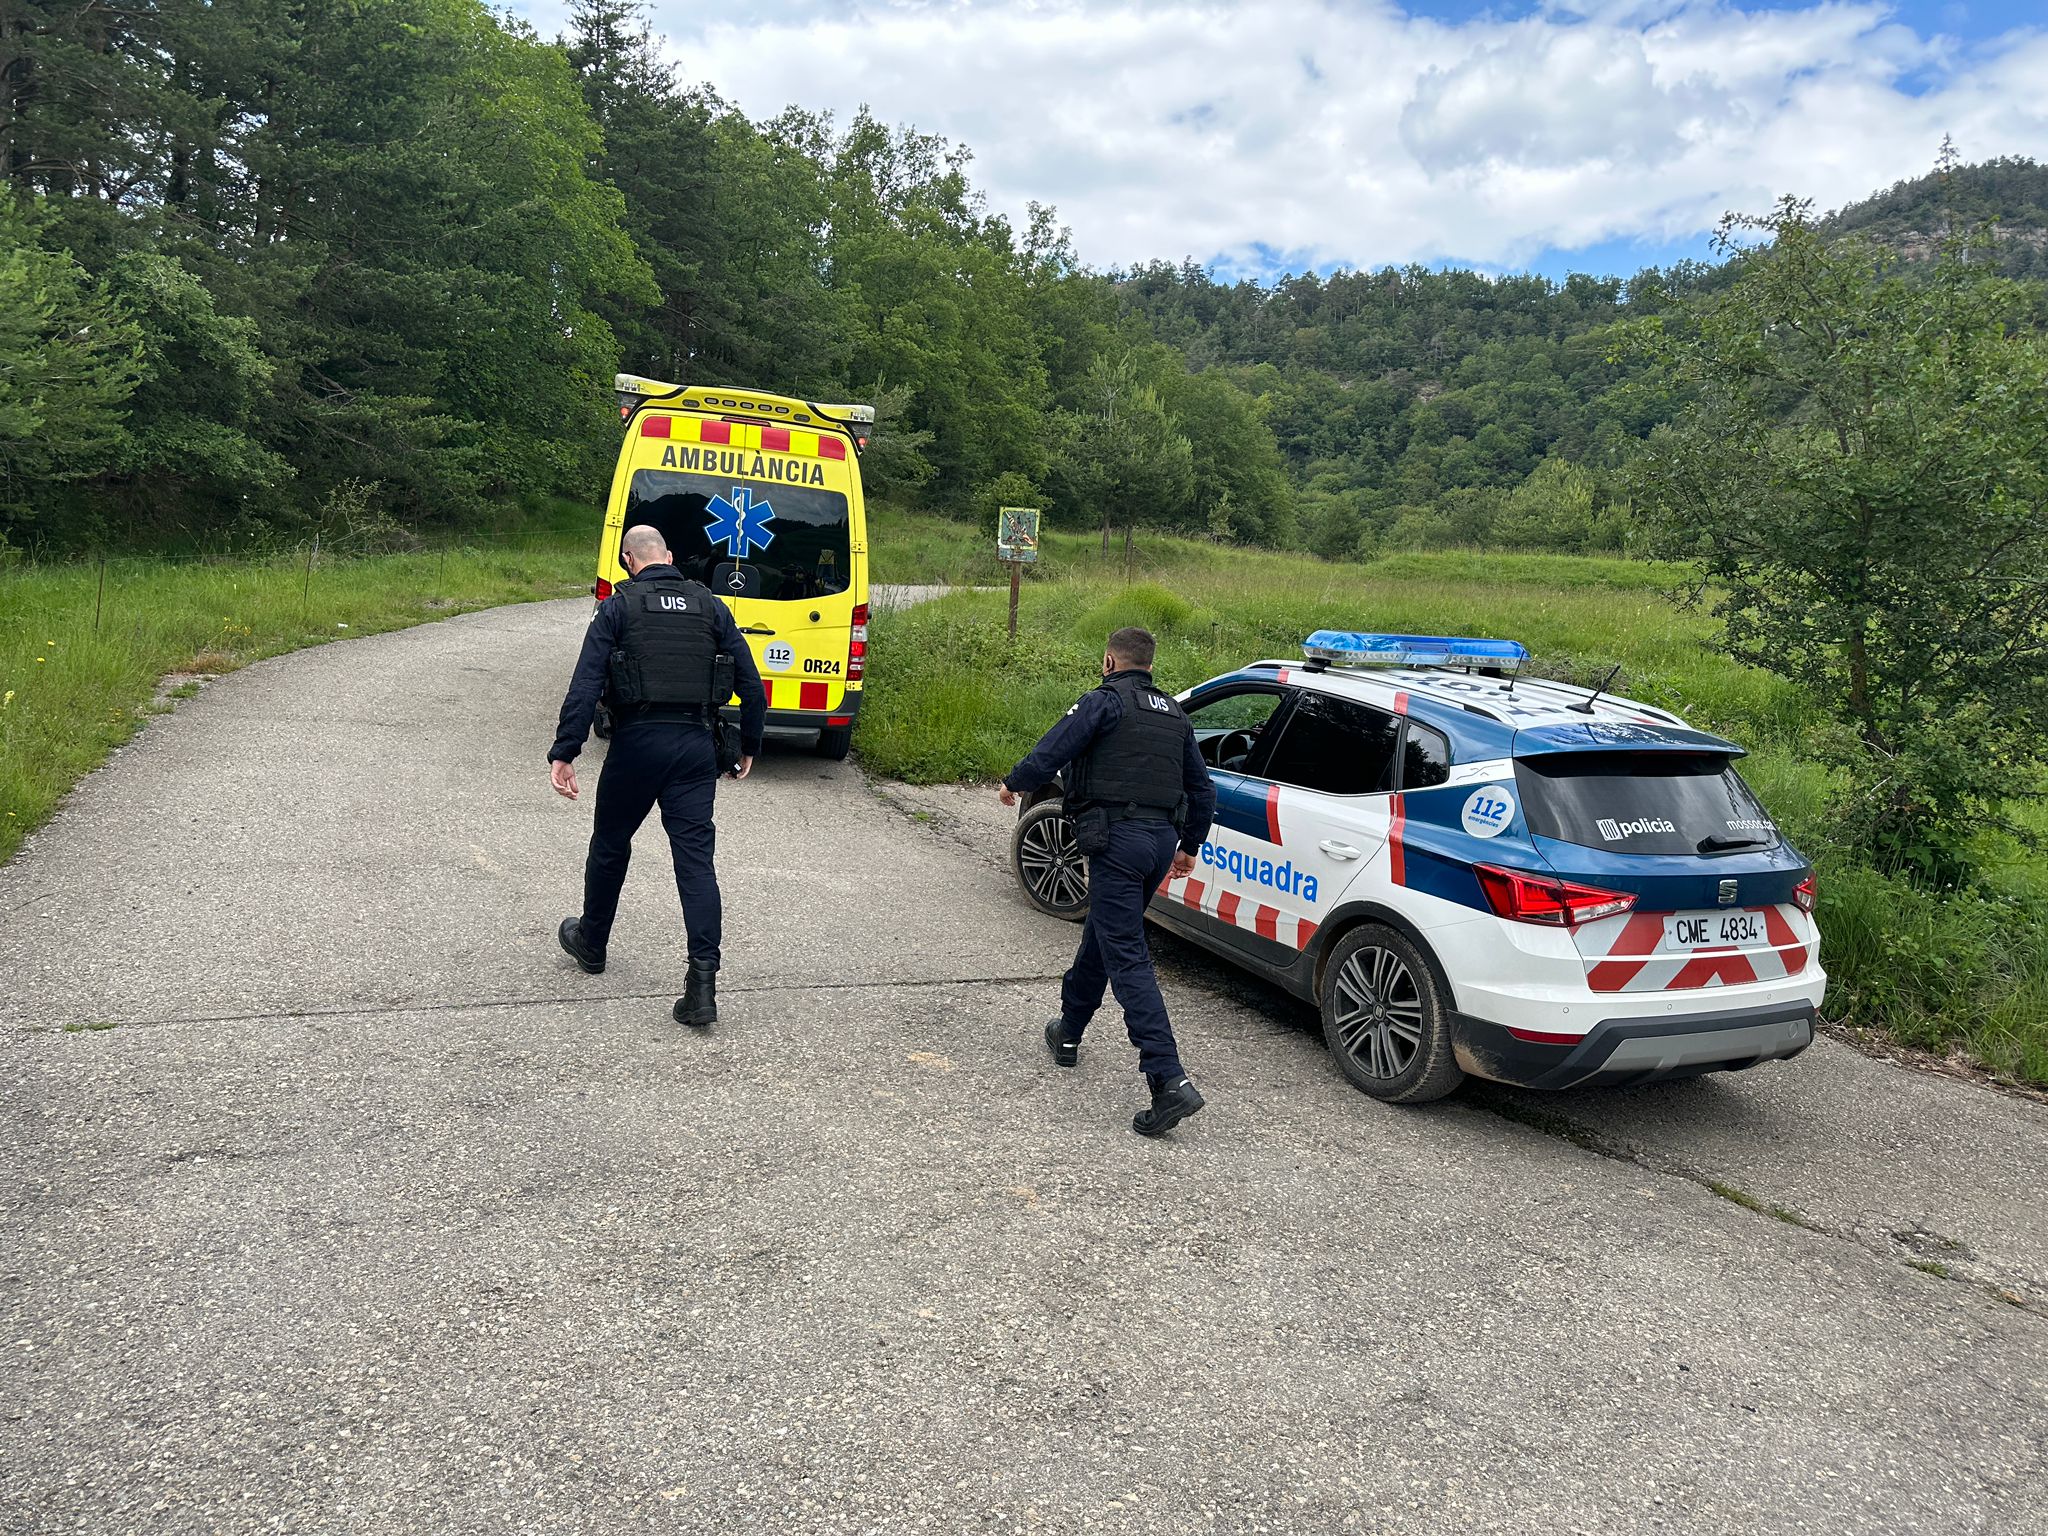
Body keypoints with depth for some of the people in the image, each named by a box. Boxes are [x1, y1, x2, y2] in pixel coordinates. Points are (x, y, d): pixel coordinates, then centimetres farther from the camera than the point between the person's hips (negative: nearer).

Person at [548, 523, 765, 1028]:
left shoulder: (618, 607, -1)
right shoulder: (710, 607, 9)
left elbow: (585, 686, -10)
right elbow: (751, 683, 8)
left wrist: (564, 752, -10)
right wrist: (749, 747, 18)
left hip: (637, 743, -2)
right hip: (696, 746, 2)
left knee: (610, 845, 19)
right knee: (696, 859, -1)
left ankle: (590, 943, 39)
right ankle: (703, 982, -11)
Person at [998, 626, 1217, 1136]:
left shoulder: (1105, 702, -6)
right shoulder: (1174, 714, 17)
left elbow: (1052, 752, -12)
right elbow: (1202, 789, 20)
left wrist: (1014, 784, 8)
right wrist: (1188, 846, 31)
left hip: (1116, 840, -8)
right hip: (1162, 839, 8)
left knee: (1127, 957, -10)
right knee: (1101, 935, 25)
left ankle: (1169, 1079, -19)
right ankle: (1068, 1033, 41)